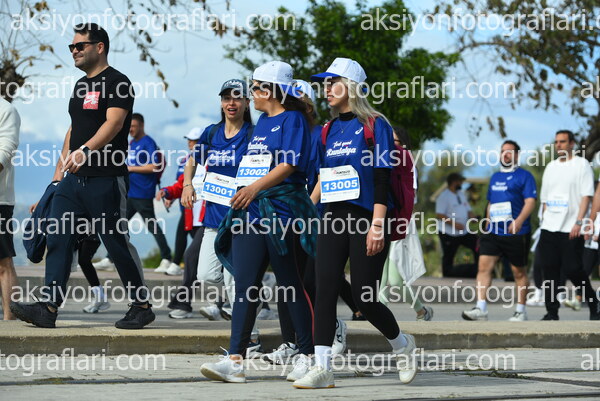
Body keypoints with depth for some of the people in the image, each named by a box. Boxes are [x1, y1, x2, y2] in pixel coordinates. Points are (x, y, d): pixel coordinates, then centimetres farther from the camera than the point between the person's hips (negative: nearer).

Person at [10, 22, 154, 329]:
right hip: (73, 178, 8)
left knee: (117, 243, -1)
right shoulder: (81, 85, 20)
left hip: (106, 179, -8)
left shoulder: (116, 82, -8)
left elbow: (114, 122, -22)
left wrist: (85, 150, -36)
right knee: (58, 240, -2)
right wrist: (60, 169, 19)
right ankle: (48, 307, -6)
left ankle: (142, 306, 12)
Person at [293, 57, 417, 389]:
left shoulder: (375, 125, -5)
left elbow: (382, 178, -11)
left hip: (366, 219, -6)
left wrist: (377, 225, -18)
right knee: (324, 290, -8)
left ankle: (401, 344, 23)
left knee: (364, 300, -5)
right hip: (334, 219, 6)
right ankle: (322, 368, -10)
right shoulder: (329, 131, 14)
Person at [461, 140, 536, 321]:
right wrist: (487, 224, 21)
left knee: (519, 272, 4)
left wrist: (519, 221, -25)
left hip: (516, 233, -6)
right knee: (484, 266, -8)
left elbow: (530, 201, -12)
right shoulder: (495, 177, 19)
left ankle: (521, 311, 14)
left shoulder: (524, 176, -2)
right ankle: (481, 308, -12)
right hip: (493, 232, 6)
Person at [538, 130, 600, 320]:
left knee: (572, 269, -7)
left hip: (571, 229, -5)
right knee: (550, 270, 1)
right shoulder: (551, 167, 16)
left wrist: (578, 222, -16)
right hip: (549, 227, 5)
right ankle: (551, 313, 5)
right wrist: (546, 218, 10)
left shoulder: (582, 165, -1)